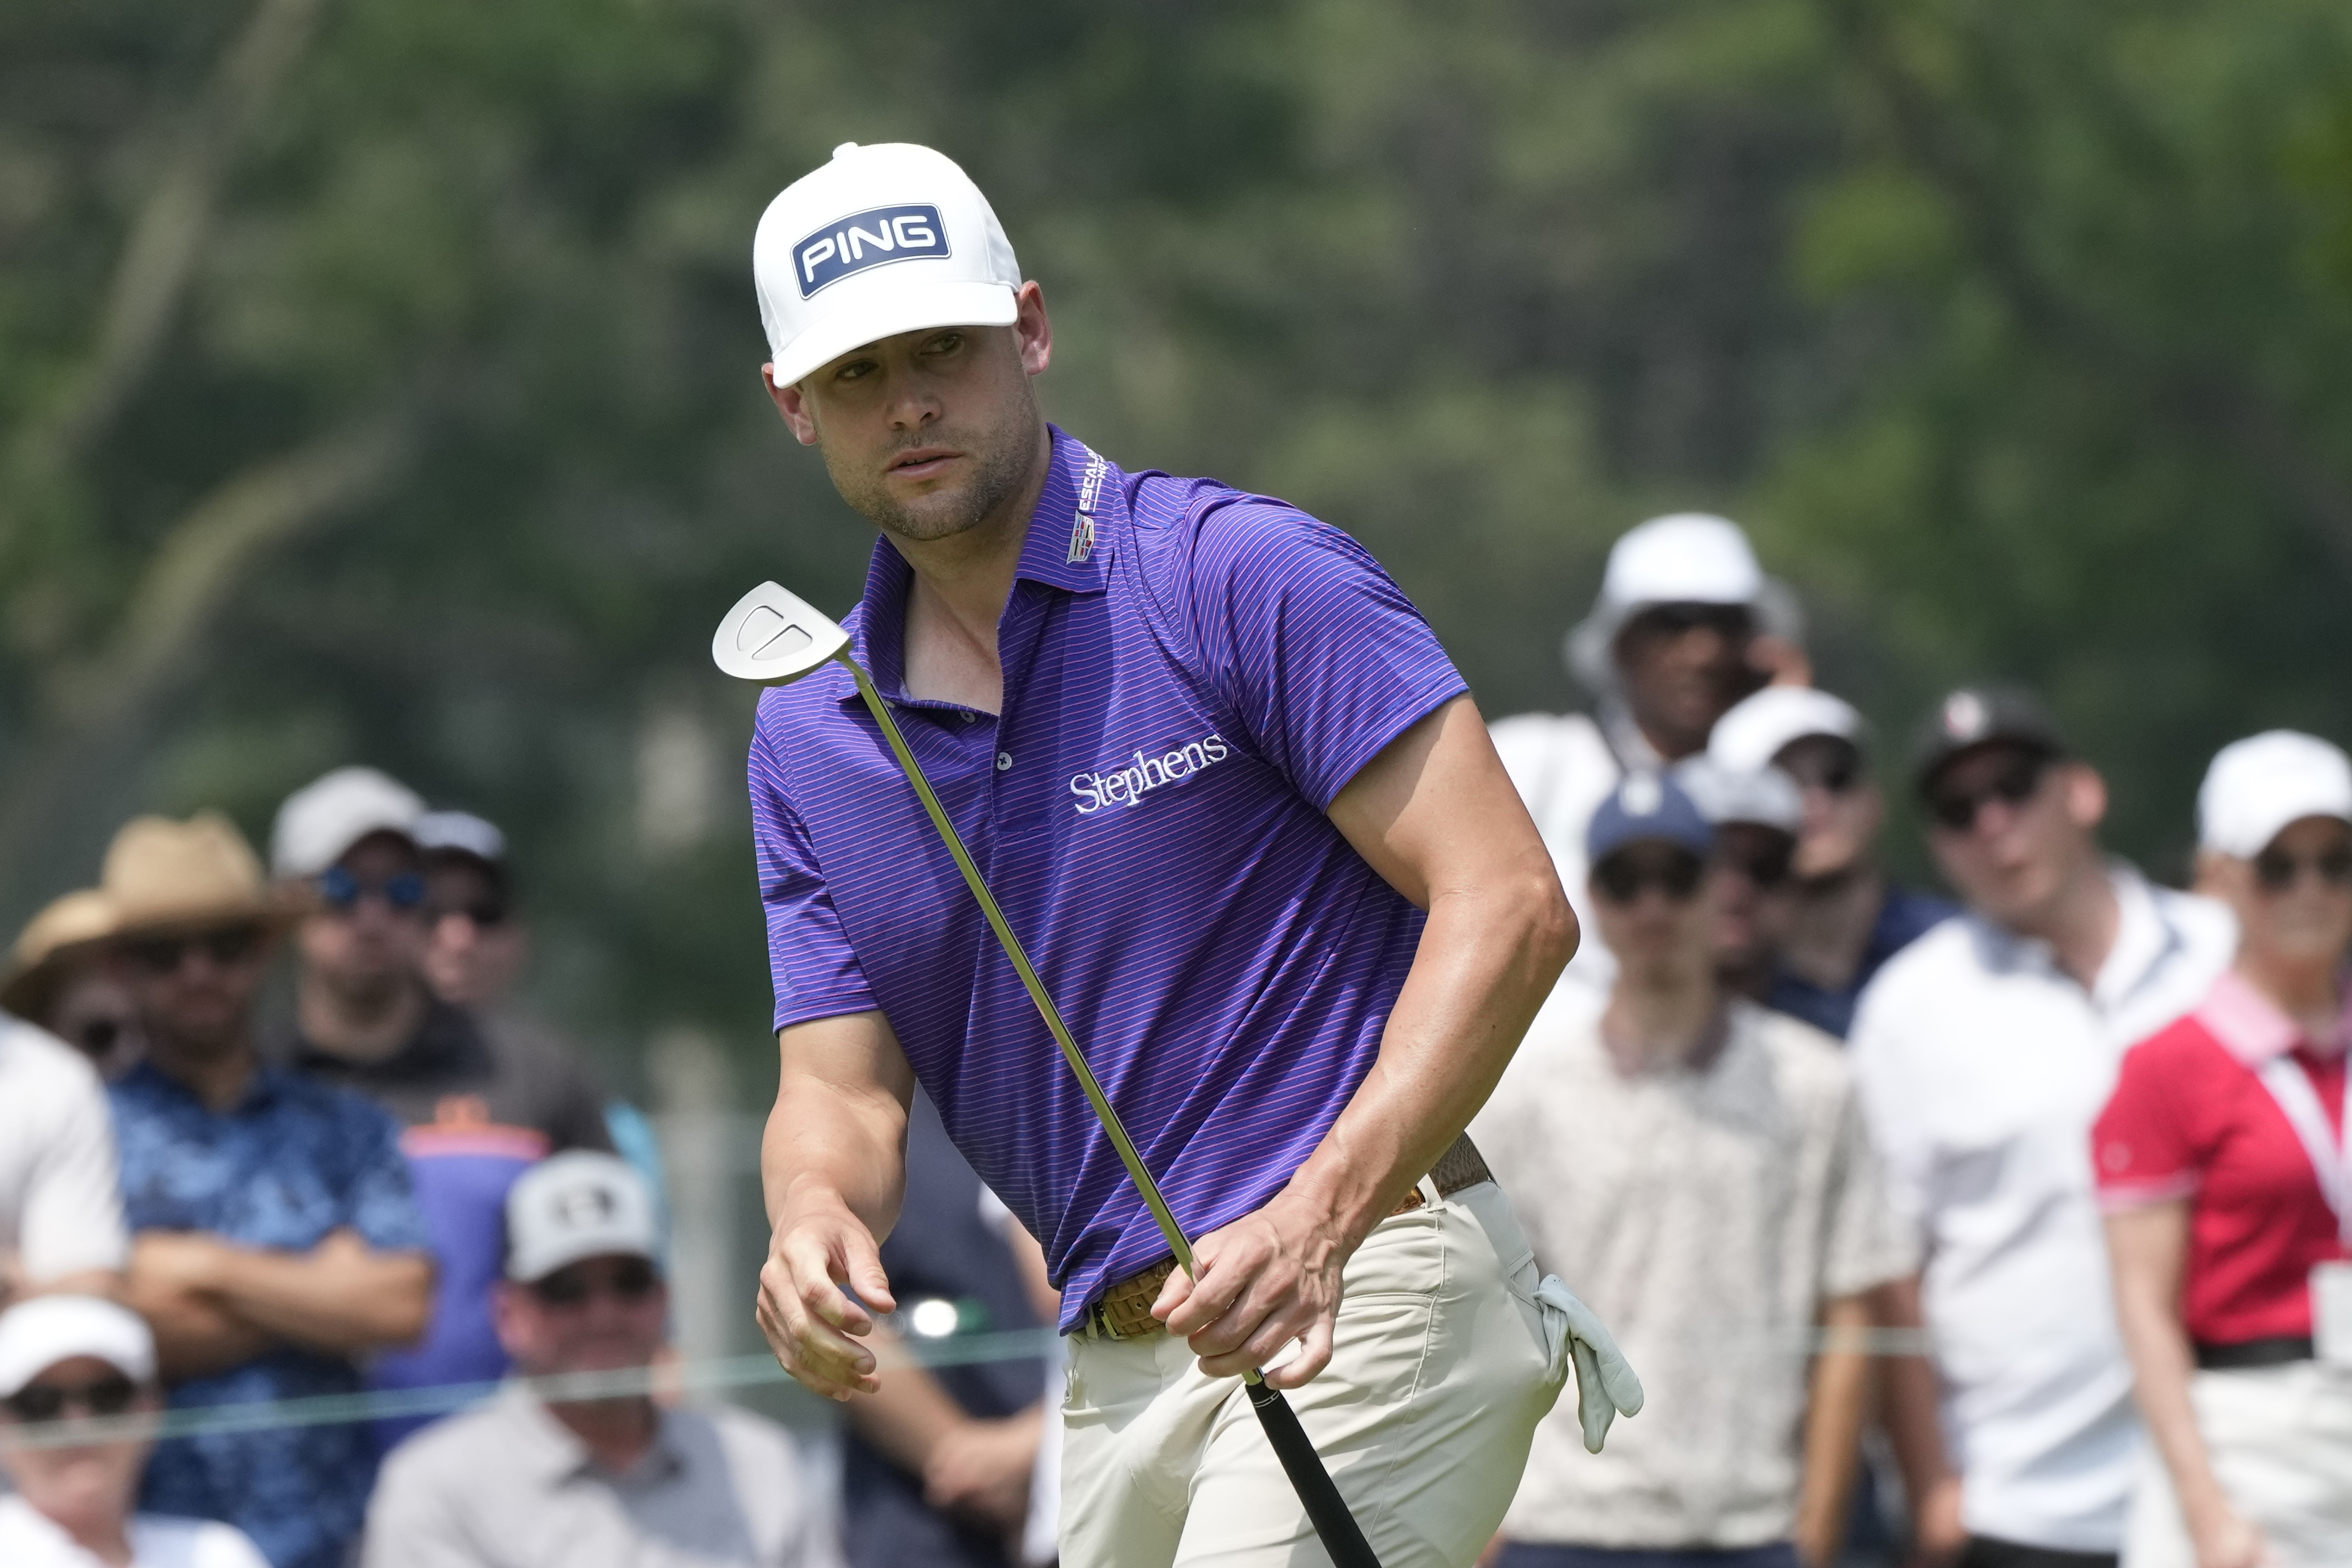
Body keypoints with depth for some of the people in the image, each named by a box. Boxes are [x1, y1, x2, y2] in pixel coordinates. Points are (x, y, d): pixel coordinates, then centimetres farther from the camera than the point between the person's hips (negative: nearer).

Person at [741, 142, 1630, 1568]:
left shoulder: (1245, 578, -7)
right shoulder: (807, 738, 11)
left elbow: (1509, 905, -13)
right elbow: (841, 1086, 8)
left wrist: (1319, 1219, -25)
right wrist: (817, 1221, -18)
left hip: (1366, 1299, -7)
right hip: (1118, 1371, 7)